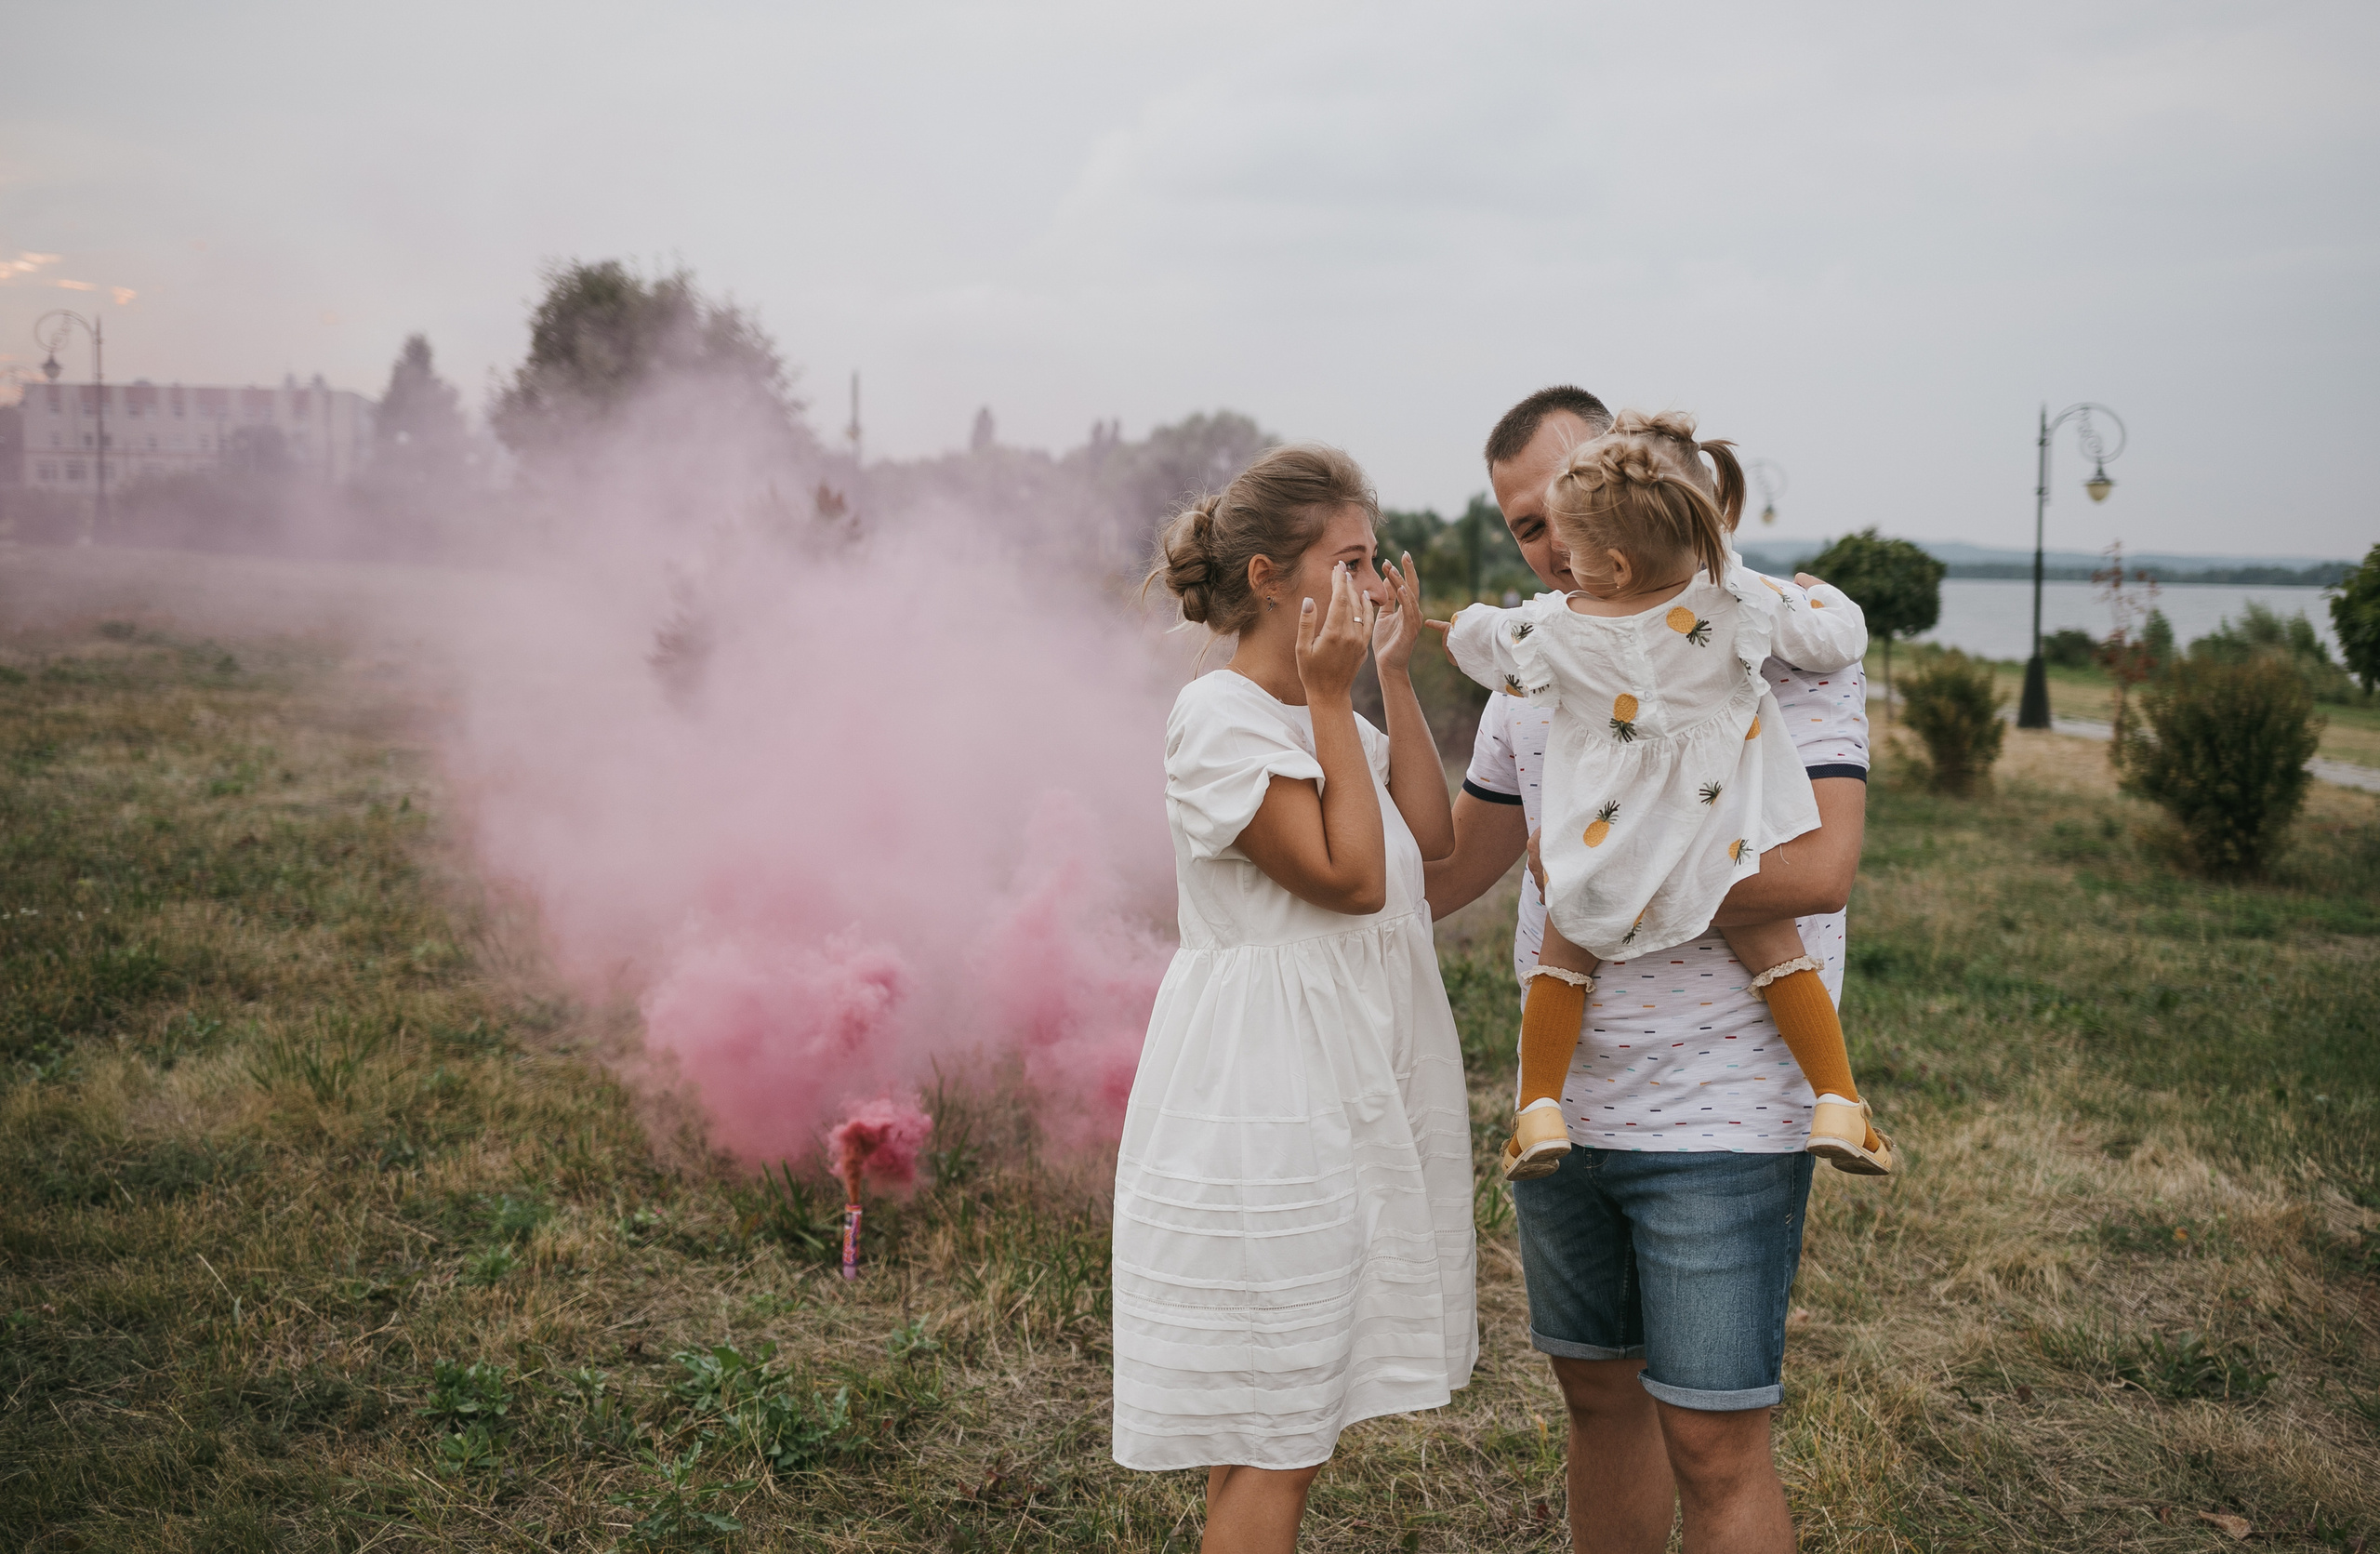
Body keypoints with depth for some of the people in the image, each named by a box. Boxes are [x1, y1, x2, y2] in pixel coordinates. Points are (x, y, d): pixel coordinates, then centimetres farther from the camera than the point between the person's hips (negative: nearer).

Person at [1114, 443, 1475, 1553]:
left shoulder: (1320, 711, 13)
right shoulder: (1219, 718, -15)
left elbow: (1432, 835, 5)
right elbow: (1350, 876, -19)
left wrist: (1394, 675, 4)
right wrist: (1335, 698, -16)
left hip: (1353, 1082, 9)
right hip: (1266, 1098, -9)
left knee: (1304, 1413, 16)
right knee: (1269, 1429, -1)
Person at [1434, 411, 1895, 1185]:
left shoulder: (1553, 629, -12)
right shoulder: (1740, 602, -14)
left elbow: (1491, 648, 9)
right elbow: (1835, 636, -4)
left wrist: (1454, 627, 32)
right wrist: (1813, 597, 19)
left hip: (1608, 851, 0)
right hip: (1720, 839, 0)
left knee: (1562, 956, 18)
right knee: (1774, 949, 14)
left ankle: (1539, 1110, 16)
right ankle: (1839, 1106, 10)